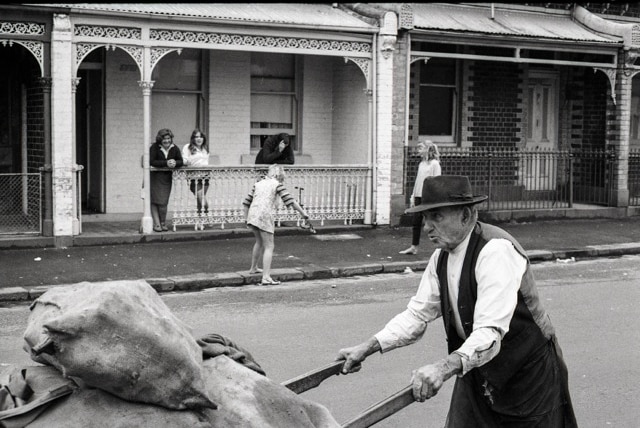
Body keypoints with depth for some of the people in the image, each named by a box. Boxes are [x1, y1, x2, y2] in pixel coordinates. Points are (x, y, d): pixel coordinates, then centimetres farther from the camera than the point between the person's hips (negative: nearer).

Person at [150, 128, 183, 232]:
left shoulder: (174, 148, 2)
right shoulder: (154, 147, -10)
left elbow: (180, 161, 1)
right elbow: (151, 162, -19)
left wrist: (175, 163, -22)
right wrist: (166, 163, -24)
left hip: (167, 178, 3)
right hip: (154, 176, -2)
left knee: (163, 202, 0)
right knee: (154, 201, -4)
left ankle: (163, 223, 15)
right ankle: (156, 224, 1)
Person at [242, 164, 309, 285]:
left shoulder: (258, 184, 18)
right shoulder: (277, 185, 2)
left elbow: (246, 202, 17)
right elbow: (290, 200, -6)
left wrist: (246, 217, 25)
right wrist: (303, 212, -3)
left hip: (252, 215, 6)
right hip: (265, 217, -6)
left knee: (259, 242, 28)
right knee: (269, 246, -3)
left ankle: (253, 268, 43)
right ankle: (266, 277, -13)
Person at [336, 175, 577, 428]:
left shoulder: (496, 251, -27)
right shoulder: (441, 257, -3)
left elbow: (490, 332, -36)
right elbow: (417, 314, 0)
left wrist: (444, 368, -50)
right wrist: (368, 348, -13)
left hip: (529, 373, -6)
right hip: (477, 372, 6)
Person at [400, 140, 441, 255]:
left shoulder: (434, 164, -7)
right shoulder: (421, 164, 14)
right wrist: (413, 196, 15)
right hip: (418, 196, 7)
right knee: (415, 222, 5)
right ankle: (414, 247, 9)